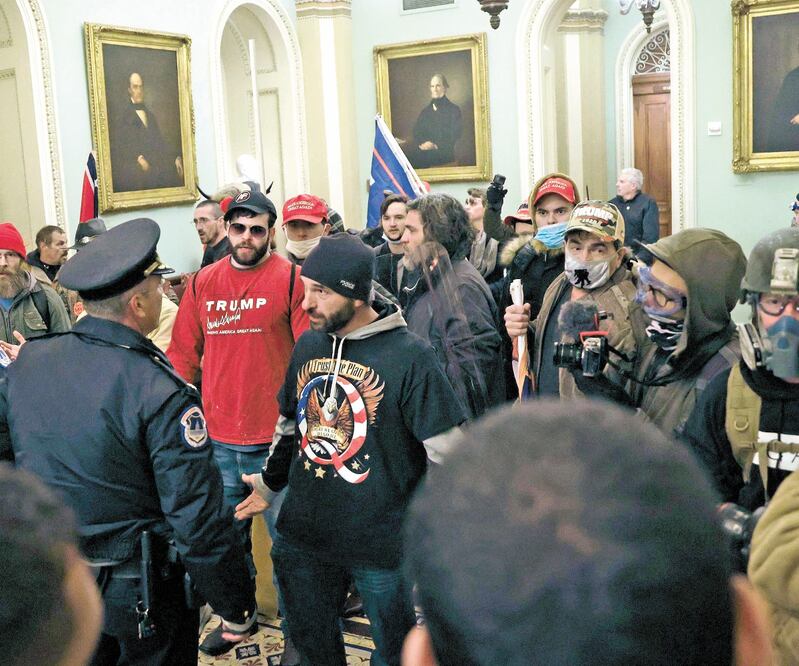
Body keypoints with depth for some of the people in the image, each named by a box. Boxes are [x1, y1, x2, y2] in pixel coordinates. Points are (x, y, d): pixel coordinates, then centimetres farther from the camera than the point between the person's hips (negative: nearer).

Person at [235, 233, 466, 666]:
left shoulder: (409, 356, -17)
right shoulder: (308, 345, 2)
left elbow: (447, 451, -13)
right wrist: (269, 483, 20)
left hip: (383, 544, -5)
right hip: (303, 534, 5)